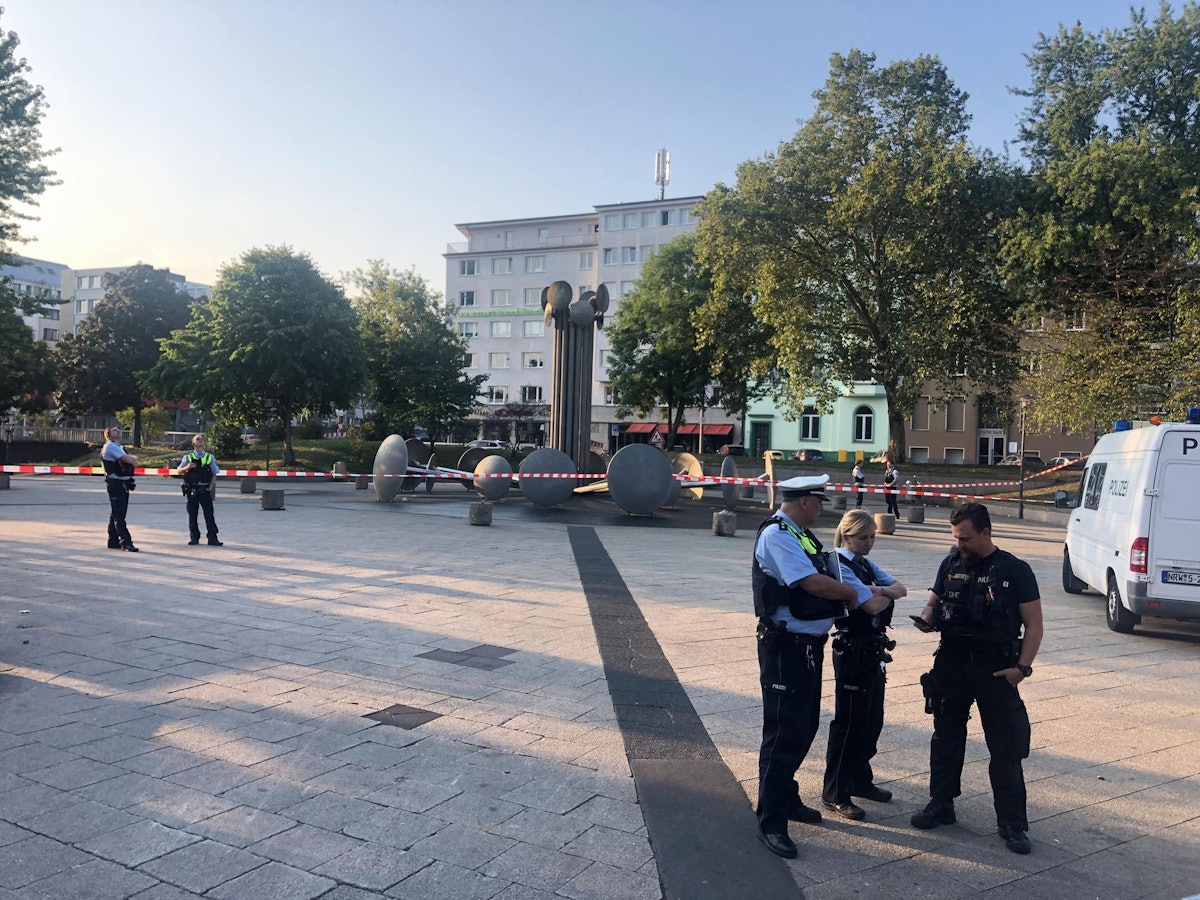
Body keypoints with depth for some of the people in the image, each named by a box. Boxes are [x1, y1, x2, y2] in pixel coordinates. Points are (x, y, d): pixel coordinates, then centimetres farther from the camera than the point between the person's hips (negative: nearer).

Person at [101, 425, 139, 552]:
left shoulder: (118, 447, 23)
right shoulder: (111, 446, -9)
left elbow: (134, 460, 18)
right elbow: (128, 459, -19)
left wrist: (130, 458, -3)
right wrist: (132, 458, 3)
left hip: (124, 483, 10)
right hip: (116, 483, -10)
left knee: (116, 514, 13)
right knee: (118, 514, -10)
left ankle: (113, 541, 20)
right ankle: (126, 542, -15)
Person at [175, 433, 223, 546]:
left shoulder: (209, 457, 7)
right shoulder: (188, 457, 5)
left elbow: (214, 474, 10)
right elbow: (178, 471, 6)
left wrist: (211, 486, -3)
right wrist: (187, 467, -15)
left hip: (205, 490, 0)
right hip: (192, 490, 0)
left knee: (209, 515, -3)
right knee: (192, 515, 5)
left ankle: (212, 539, 0)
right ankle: (194, 538, 14)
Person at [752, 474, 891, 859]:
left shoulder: (801, 535, 12)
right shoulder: (776, 535, -18)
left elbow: (826, 580, 10)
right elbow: (814, 584, -24)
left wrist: (865, 596, -5)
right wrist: (860, 595, -10)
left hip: (809, 645, 10)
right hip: (786, 649, -10)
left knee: (804, 727, 20)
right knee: (784, 733, -1)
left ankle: (787, 798, 37)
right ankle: (770, 822, 11)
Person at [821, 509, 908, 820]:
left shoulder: (867, 566, 12)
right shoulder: (840, 567, -16)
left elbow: (901, 589, 1)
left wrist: (882, 590, -17)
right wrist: (889, 593, -5)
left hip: (873, 653, 9)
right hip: (852, 653, -9)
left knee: (872, 720, 17)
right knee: (848, 722, -1)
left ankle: (860, 780, 33)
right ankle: (834, 793, 10)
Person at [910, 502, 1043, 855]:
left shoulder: (1015, 570, -7)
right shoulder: (951, 564, 3)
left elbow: (1033, 624, -6)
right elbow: (934, 602, 14)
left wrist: (1022, 667, -15)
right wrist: (926, 619, -9)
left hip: (996, 668, -4)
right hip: (952, 663, 4)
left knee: (1006, 748, 2)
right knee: (946, 736, 14)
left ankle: (1012, 824, 14)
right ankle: (941, 804, 28)